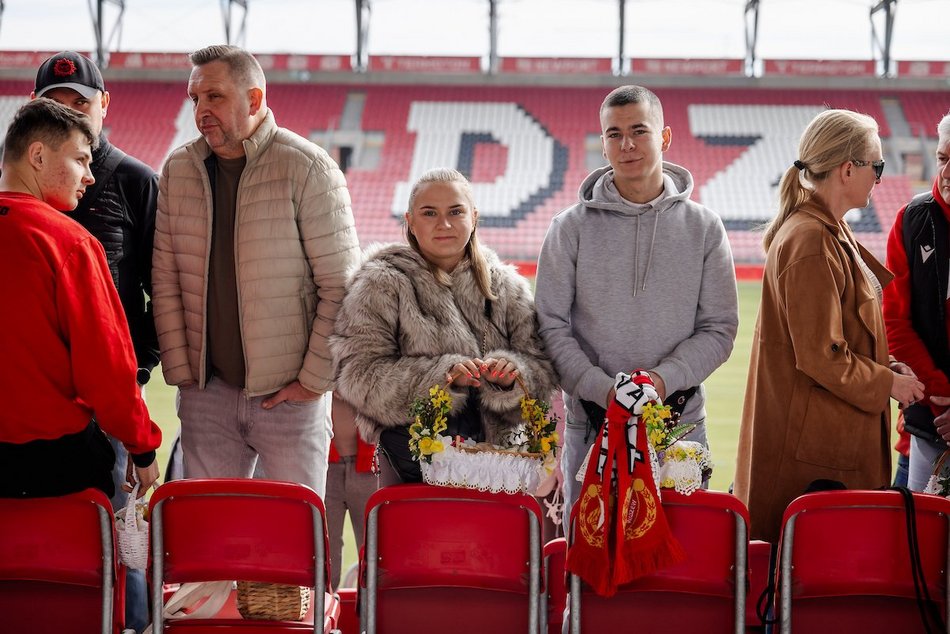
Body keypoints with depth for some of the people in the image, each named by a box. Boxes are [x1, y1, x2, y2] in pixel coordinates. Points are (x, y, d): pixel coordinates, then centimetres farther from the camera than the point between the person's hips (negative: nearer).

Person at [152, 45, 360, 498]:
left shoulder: (308, 168, -7)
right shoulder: (178, 170, 6)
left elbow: (341, 286, -7)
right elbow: (165, 280, 8)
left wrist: (314, 380, -8)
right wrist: (180, 371, 1)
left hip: (288, 393, -3)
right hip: (207, 392, 4)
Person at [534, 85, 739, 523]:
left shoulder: (704, 228, 5)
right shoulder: (572, 228, 3)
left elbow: (720, 327, 3)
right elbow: (551, 324, -1)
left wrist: (666, 377, -14)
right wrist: (602, 388, -14)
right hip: (591, 425, 0)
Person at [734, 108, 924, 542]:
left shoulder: (828, 231, 14)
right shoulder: (811, 242, -19)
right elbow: (820, 357, -20)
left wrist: (886, 367, 9)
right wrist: (887, 383, -9)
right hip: (815, 440, -10)